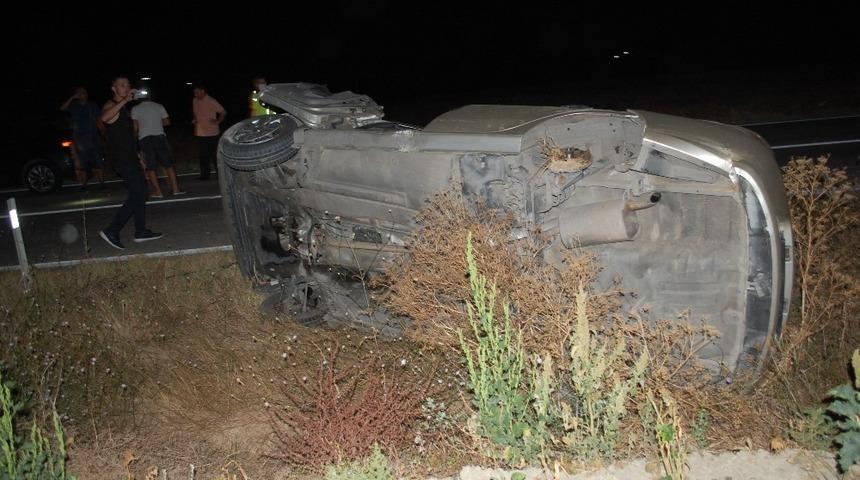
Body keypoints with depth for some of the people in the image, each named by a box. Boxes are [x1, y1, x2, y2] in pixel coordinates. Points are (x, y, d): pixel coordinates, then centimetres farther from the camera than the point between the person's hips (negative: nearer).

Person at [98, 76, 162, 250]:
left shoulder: (124, 108, 18)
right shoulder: (111, 105, -11)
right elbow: (105, 117, -37)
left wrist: (137, 156, 26)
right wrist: (124, 100, -38)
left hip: (130, 158, 10)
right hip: (121, 159, -10)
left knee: (140, 192, 12)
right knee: (137, 194, -12)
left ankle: (141, 232, 19)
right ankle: (111, 231, -9)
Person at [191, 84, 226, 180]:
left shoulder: (211, 101, -10)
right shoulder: (195, 101, 8)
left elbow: (223, 112, -6)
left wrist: (218, 121, -13)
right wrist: (194, 120, 5)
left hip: (211, 133, -5)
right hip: (200, 133, 5)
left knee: (214, 154, 1)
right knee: (203, 155, 8)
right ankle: (205, 175, 16)